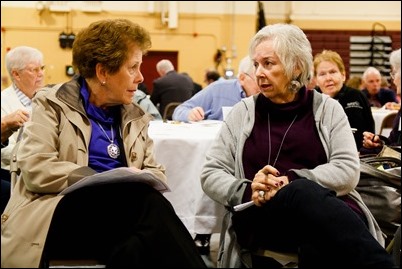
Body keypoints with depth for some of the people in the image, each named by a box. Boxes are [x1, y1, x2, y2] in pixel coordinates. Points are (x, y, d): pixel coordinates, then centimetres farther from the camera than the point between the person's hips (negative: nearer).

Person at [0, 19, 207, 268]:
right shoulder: (53, 104, 6)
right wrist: (105, 181, -15)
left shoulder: (135, 116, 21)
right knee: (150, 206, -33)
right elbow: (36, 169, -8)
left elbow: (156, 173, 19)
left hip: (120, 208, 5)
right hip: (66, 211, -5)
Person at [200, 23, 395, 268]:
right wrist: (249, 191, -13)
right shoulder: (244, 111, 14)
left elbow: (348, 171, 0)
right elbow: (211, 174, 9)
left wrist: (290, 182, -15)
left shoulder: (326, 108, 12)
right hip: (261, 216, 1)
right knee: (305, 193, -37)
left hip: (328, 208, 0)